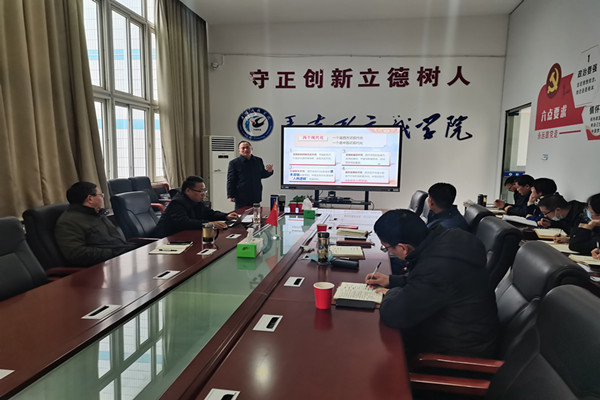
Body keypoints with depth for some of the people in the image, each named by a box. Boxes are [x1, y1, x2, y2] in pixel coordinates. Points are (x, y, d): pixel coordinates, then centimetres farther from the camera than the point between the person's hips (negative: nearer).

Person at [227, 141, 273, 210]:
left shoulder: (258, 161, 11)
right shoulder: (234, 163, -1)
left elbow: (262, 175, 20)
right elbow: (230, 180, -2)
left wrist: (268, 171, -2)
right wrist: (230, 196, -7)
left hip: (256, 197, 4)